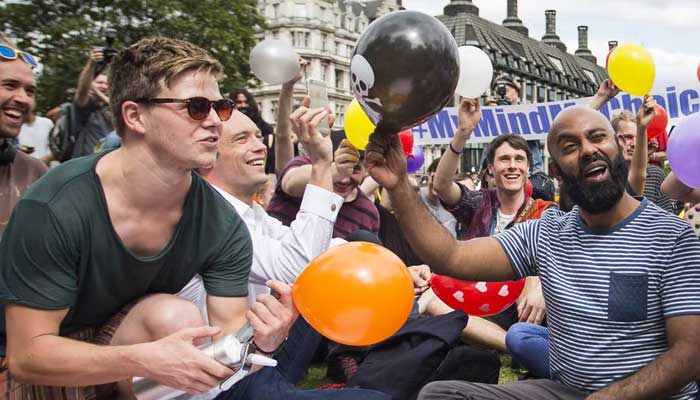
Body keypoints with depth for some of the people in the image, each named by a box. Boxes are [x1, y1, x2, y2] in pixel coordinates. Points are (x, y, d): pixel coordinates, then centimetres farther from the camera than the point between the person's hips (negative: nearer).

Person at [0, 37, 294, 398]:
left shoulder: (223, 226, -17)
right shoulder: (53, 209, -27)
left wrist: (261, 341, -38)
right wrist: (145, 360, -39)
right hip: (38, 368, -4)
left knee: (179, 317, -28)